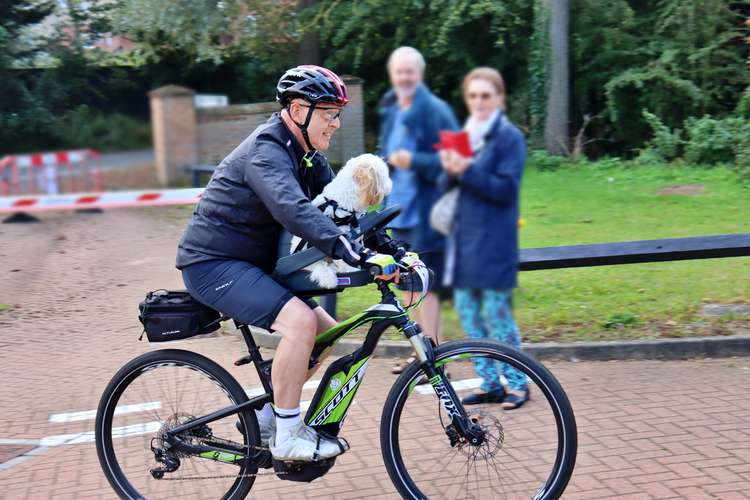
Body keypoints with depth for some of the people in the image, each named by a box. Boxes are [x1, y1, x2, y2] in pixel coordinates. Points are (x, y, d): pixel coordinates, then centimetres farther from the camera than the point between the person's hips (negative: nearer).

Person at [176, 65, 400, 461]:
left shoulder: (305, 154, 10)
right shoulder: (266, 151, -21)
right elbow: (295, 211, -38)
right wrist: (359, 256, -46)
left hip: (248, 264, 10)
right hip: (213, 264, -10)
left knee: (327, 332, 8)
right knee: (300, 320, -28)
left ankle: (267, 416, 18)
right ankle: (287, 436, -16)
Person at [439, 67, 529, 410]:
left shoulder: (509, 137, -4)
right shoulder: (463, 136, 14)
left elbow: (506, 189, -12)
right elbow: (446, 187, 14)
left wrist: (467, 171, -20)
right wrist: (449, 172, -8)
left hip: (494, 238, -7)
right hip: (463, 235, 7)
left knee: (495, 311, -5)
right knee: (467, 309, 7)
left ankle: (516, 382, 8)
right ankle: (490, 382, 17)